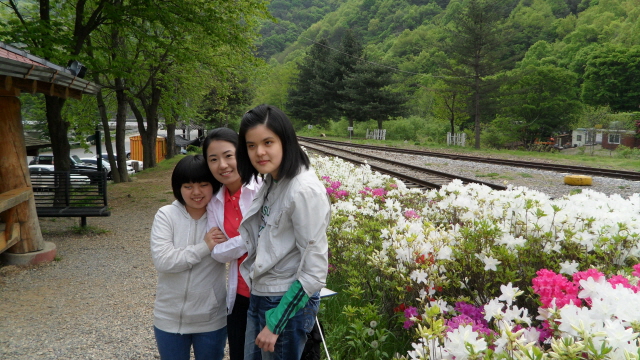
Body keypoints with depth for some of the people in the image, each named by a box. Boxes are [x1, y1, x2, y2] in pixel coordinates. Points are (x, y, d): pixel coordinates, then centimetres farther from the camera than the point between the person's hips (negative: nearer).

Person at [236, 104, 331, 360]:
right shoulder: (271, 183, 4)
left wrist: (275, 323, -18)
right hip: (259, 297, 8)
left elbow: (314, 271, -22)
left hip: (288, 303, -8)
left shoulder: (304, 191, -23)